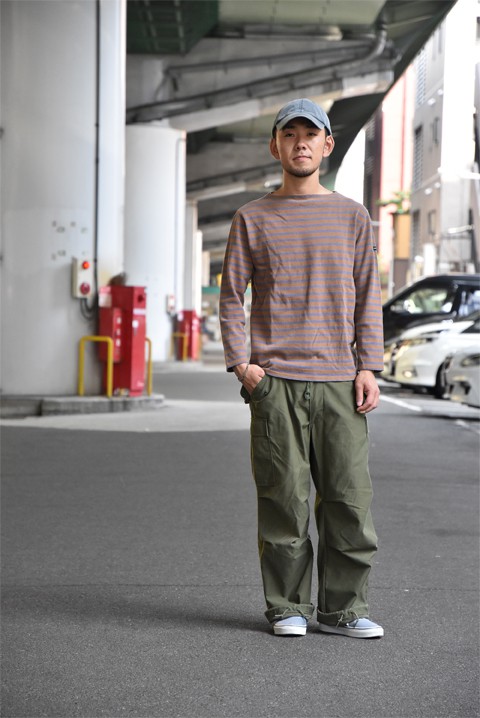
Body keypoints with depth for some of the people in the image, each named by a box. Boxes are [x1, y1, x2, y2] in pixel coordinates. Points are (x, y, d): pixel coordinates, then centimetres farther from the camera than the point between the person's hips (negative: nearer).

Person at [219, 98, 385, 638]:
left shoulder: (351, 216, 12)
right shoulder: (253, 218, 9)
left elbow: (367, 298, 11)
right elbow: (230, 296, 9)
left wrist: (369, 367, 1)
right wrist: (240, 362, -3)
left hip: (339, 381, 1)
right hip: (275, 380, -1)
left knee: (350, 497, 0)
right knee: (283, 498, 0)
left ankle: (343, 608, 11)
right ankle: (287, 608, 11)